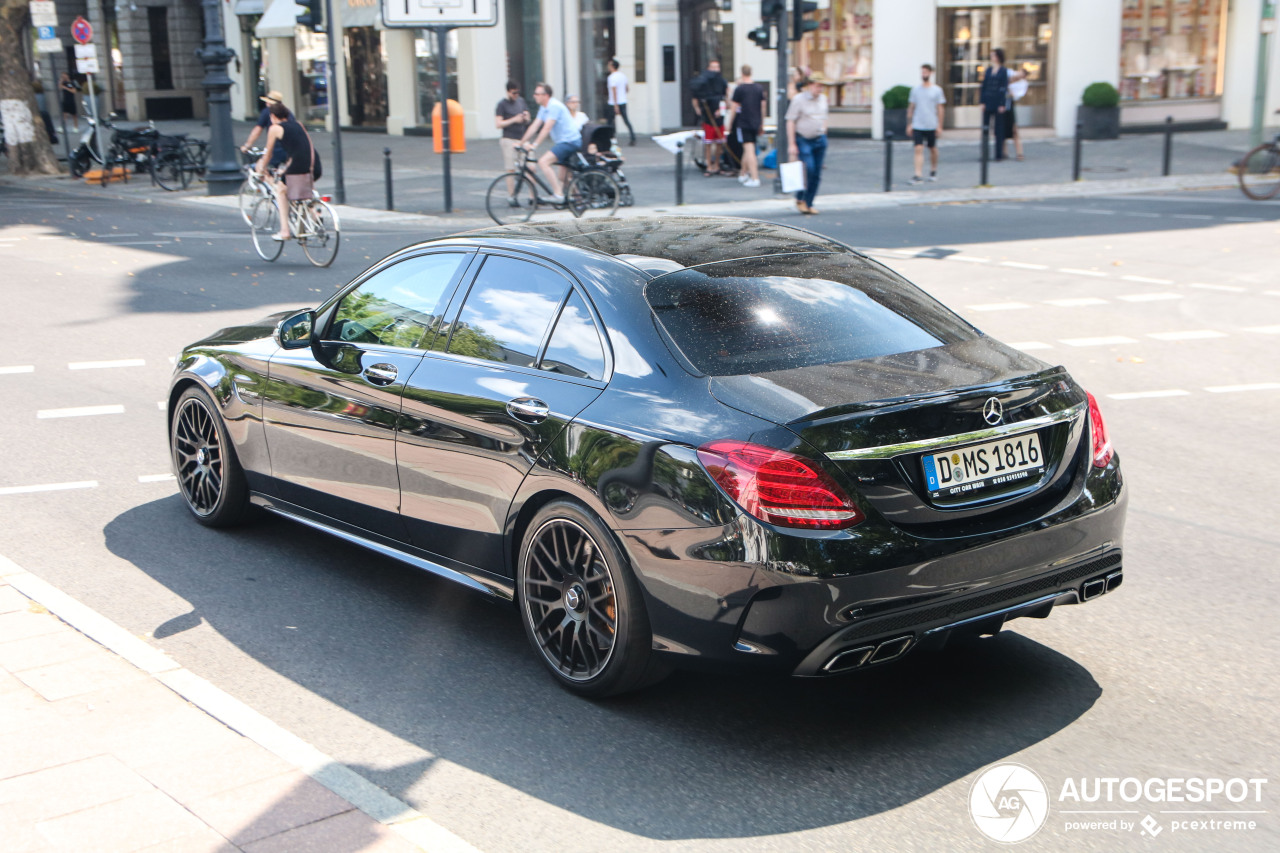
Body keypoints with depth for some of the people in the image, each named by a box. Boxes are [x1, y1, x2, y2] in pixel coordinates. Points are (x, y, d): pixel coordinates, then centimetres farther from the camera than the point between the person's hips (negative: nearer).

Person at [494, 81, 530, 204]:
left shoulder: (521, 101, 14)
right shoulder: (502, 104, -4)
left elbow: (527, 120, 23)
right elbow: (498, 124, -9)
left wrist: (526, 118, -1)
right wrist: (514, 120, -16)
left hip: (523, 139, 5)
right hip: (509, 140, -5)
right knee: (511, 170, -3)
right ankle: (511, 197, 6)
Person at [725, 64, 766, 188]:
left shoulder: (739, 89, -9)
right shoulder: (759, 88, 6)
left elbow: (734, 108, -7)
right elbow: (763, 106, 12)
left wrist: (729, 124, 2)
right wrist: (762, 123, 21)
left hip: (743, 122, -6)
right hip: (756, 122, 6)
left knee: (749, 150, -8)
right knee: (748, 150, 19)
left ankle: (755, 178, -14)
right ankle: (743, 174, 32)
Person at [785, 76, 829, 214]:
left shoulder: (823, 99, 9)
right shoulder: (799, 99, -9)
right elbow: (790, 121, -9)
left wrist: (823, 136, 17)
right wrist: (791, 144, -13)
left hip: (820, 140, 5)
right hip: (803, 140, -5)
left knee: (817, 174, 2)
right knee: (808, 169, -17)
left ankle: (808, 204, 13)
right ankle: (800, 199, 4)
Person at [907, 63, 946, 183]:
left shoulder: (937, 90, 0)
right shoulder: (915, 89, 5)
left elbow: (939, 109, 1)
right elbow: (911, 107, 11)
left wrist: (939, 126, -3)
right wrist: (909, 124, 7)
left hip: (932, 126, -1)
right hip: (917, 126, 1)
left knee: (933, 149, 12)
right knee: (918, 149, -10)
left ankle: (933, 172, 31)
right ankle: (918, 176, -15)